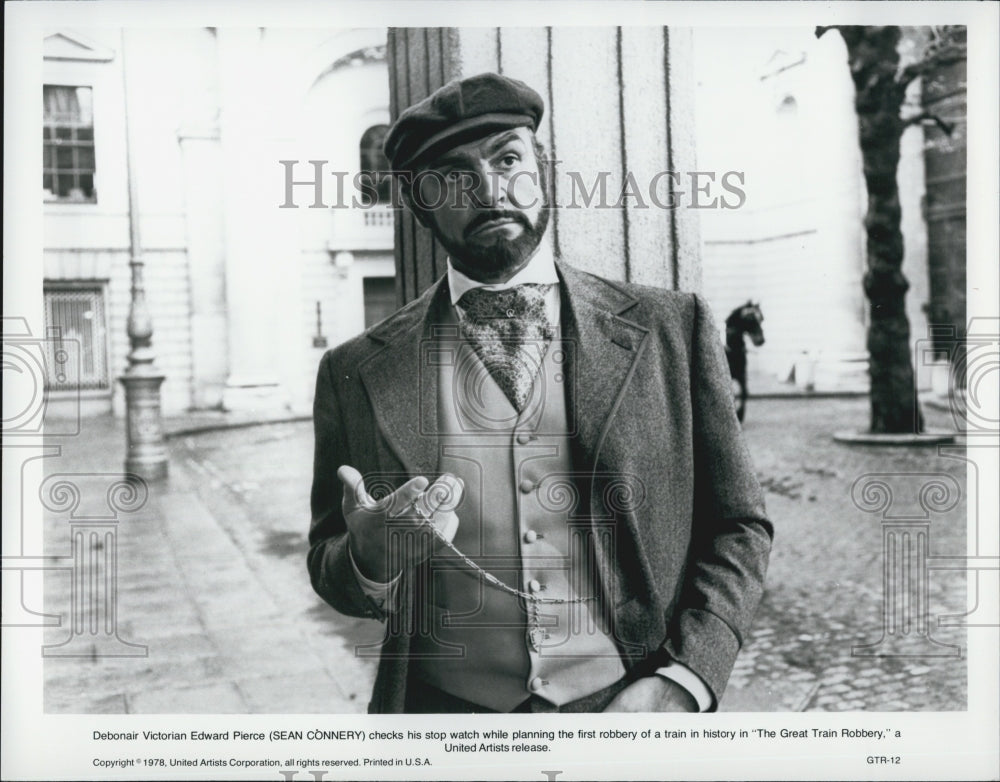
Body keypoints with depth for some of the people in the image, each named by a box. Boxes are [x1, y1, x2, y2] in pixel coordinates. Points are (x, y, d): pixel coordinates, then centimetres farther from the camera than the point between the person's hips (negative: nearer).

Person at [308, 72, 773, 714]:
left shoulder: (674, 329, -3)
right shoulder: (357, 372, -3)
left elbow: (739, 528, 0)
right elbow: (327, 568, 5)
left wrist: (681, 681, -13)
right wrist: (371, 559, -17)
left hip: (629, 708, 0)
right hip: (444, 711, 1)